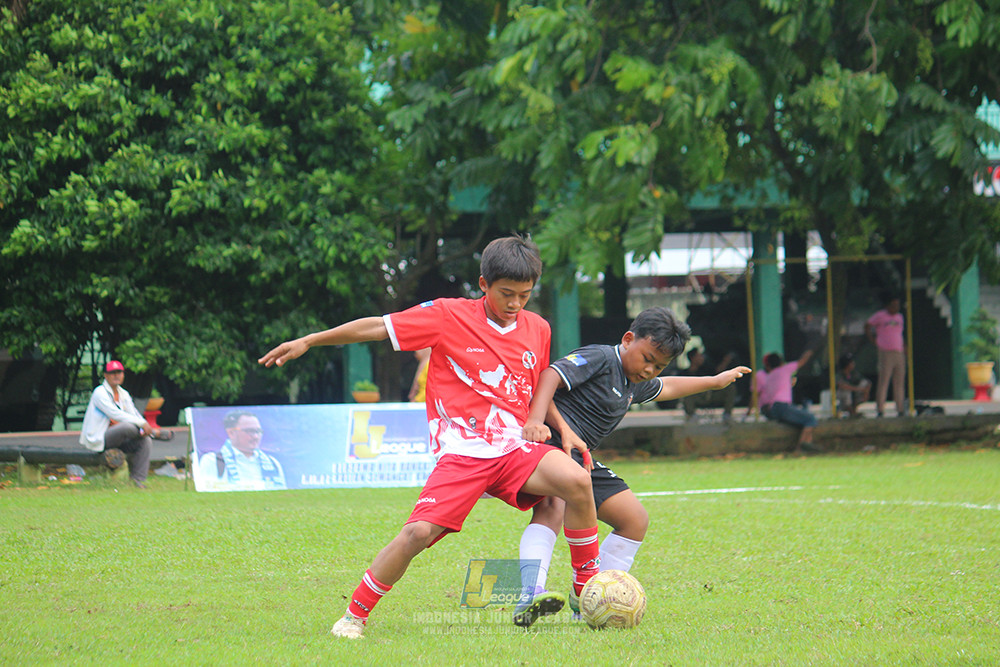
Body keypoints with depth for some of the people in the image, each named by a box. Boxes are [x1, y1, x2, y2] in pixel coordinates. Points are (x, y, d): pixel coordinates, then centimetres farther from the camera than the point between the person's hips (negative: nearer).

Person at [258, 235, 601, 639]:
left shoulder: (537, 329, 12)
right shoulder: (450, 317, -1)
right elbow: (375, 328, 4)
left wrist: (536, 421, 6)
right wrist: (306, 342, 5)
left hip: (516, 447, 3)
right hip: (462, 451, -3)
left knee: (576, 480, -26)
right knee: (419, 532, -21)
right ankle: (355, 616, 1)